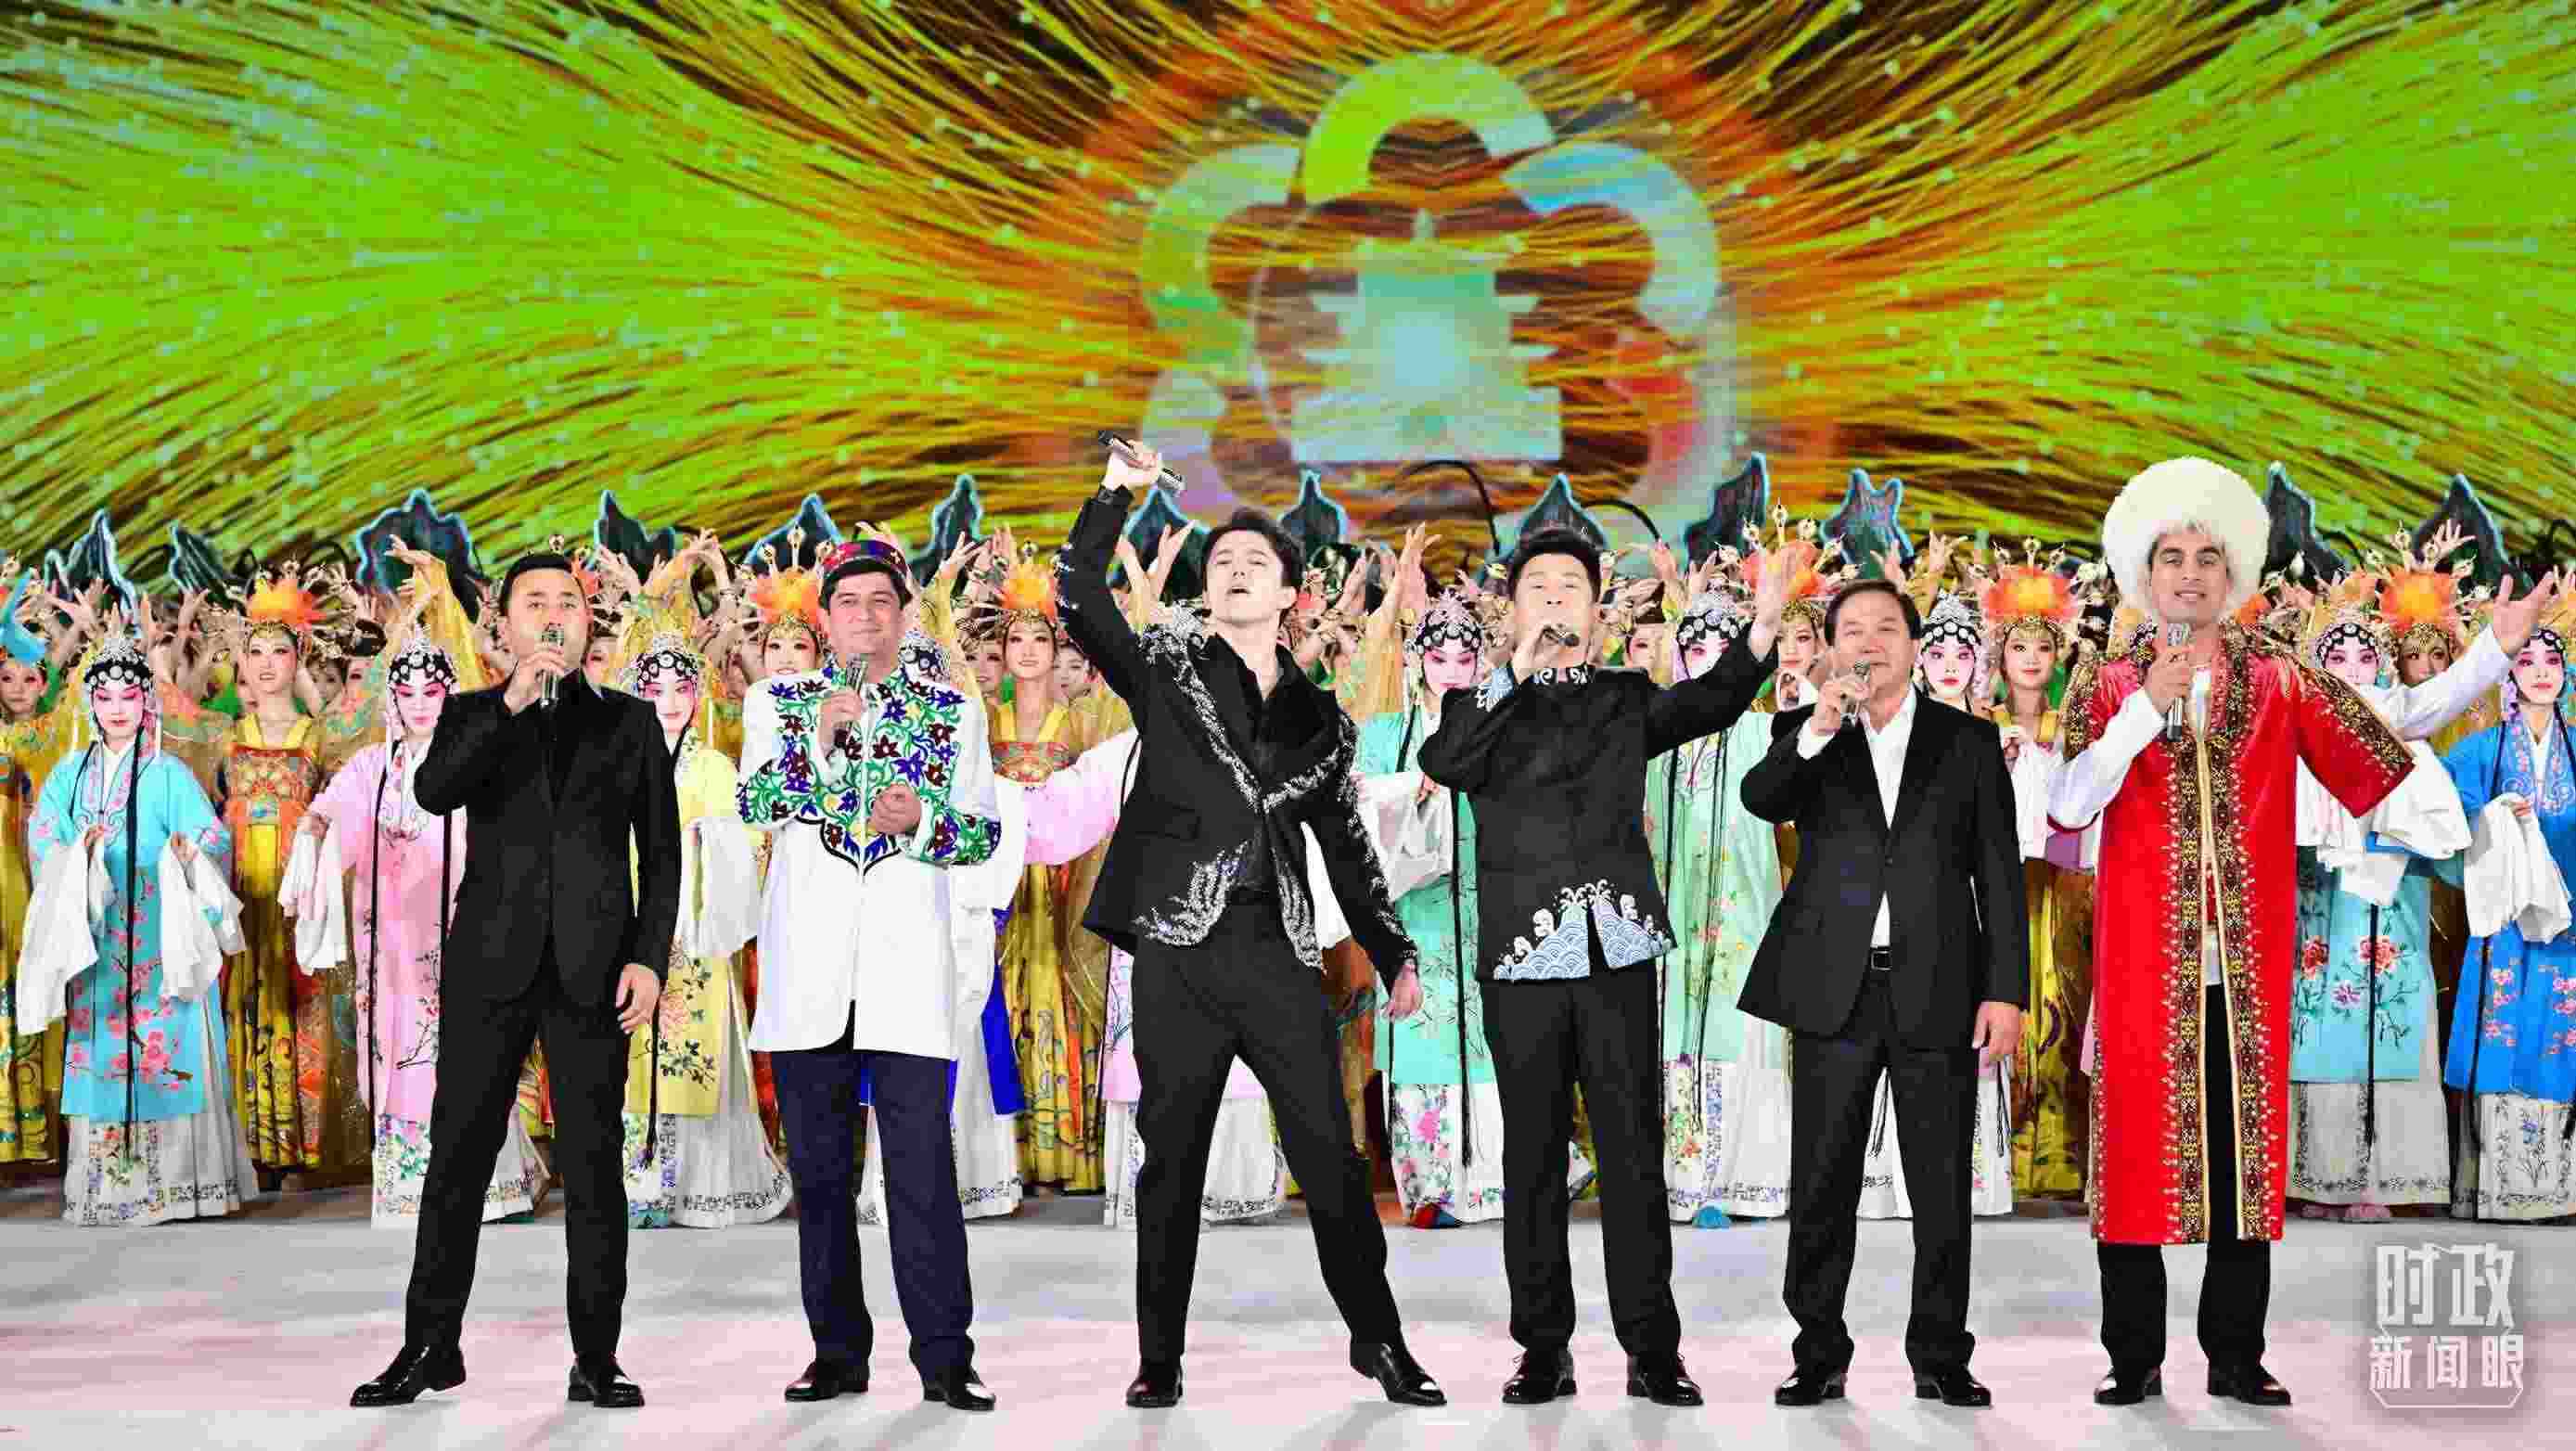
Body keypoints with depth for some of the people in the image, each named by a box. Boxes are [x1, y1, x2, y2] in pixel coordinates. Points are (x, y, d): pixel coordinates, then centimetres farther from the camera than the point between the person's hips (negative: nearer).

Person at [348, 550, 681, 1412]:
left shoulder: (630, 722, 12)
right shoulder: (473, 715, 12)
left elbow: (660, 853, 9)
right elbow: (433, 792, -9)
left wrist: (649, 958, -3)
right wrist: (511, 702, -19)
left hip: (591, 973, 0)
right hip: (490, 965, 0)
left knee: (593, 1165, 0)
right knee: (457, 1159, 3)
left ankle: (595, 1358, 5)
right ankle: (431, 1347, 11)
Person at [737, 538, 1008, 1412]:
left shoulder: (952, 709, 12)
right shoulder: (780, 702, 12)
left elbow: (987, 830, 9)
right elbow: (753, 802, -3)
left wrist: (921, 822, -10)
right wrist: (820, 736, -16)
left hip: (910, 966, -1)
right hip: (808, 968, 2)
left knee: (922, 1169, -8)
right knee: (818, 1168, 6)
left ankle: (944, 1358, -6)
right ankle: (838, 1351, 15)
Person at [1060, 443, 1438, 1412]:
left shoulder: (1320, 719, 15)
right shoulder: (1171, 668, 8)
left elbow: (1347, 849, 20)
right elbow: (1079, 599, -6)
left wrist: (1394, 956, 16)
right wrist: (1115, 496, -12)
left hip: (1280, 951, 2)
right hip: (1179, 946, -2)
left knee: (1332, 1156, -1)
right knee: (1172, 1158, 4)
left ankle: (1378, 1339, 12)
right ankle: (1160, 1359, 14)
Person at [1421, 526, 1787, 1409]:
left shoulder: (1626, 699, 14)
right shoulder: (1482, 702, 10)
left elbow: (1709, 704, -3)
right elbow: (1443, 764, -10)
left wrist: (1763, 628, -19)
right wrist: (1519, 671, -15)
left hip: (1617, 949, 1)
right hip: (1524, 955, 0)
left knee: (1634, 1153, -1)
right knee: (1534, 1157, 4)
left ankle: (1651, 1350, 4)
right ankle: (1545, 1350, 11)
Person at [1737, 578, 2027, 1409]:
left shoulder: (1969, 740, 9)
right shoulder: (1802, 733, 10)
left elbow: (2000, 874, 6)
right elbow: (1760, 800, -11)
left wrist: (2006, 990, -1)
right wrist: (1816, 733, -28)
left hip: (1938, 992, 0)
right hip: (1834, 990, 0)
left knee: (1943, 1188, 4)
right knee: (1822, 1186, 3)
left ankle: (1941, 1358, 14)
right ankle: (1819, 1356, 11)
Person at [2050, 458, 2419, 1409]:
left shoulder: (2279, 681, 8)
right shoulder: (2107, 687, 4)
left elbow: (2385, 742, 0)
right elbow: (2071, 806, -9)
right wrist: (2150, 708, -17)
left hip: (2249, 964, 2)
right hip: (2146, 963, -1)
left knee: (2246, 1152, 4)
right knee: (2140, 1148, 0)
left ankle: (2236, 1358, 13)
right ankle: (2135, 1358, 8)